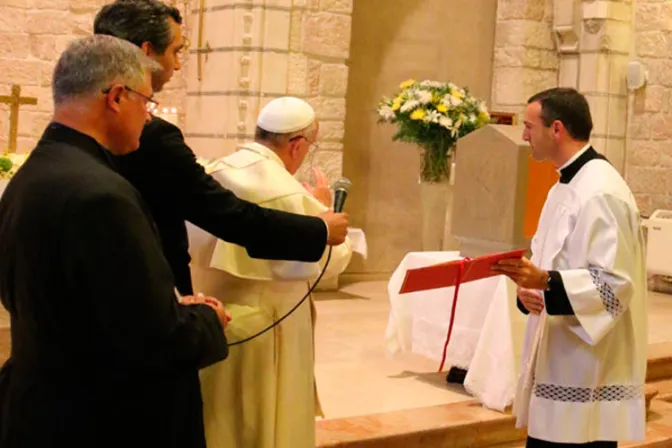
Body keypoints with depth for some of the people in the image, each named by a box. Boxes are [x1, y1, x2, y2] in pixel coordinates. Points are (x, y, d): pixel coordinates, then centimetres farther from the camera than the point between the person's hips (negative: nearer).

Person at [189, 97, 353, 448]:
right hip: (260, 331, -7)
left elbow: (195, 246, 11)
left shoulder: (213, 174, 0)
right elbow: (331, 259, -10)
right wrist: (323, 208, 4)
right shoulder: (287, 194, -20)